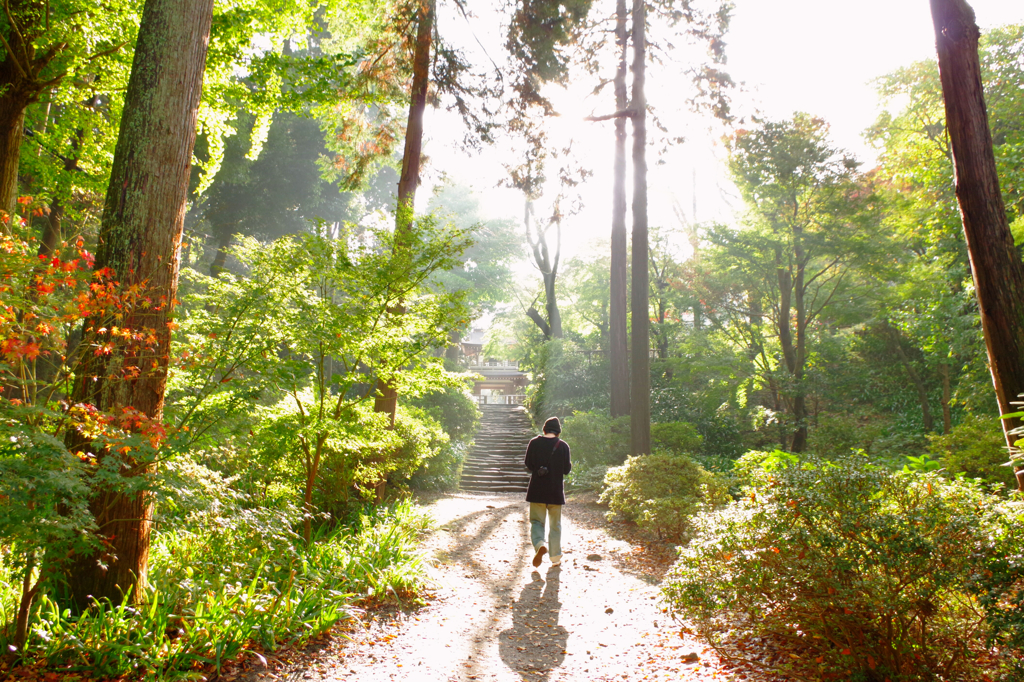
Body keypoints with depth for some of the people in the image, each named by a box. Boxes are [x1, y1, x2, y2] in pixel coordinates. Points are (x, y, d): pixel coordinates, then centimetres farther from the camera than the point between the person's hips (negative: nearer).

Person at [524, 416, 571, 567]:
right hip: (555, 490, 0)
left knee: (537, 521, 9)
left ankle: (540, 545, -18)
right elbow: (567, 469, -2)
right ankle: (555, 557, 18)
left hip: (537, 489, 0)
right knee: (555, 525, 13)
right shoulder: (563, 446, -6)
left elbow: (528, 464, 1)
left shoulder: (534, 443, -4)